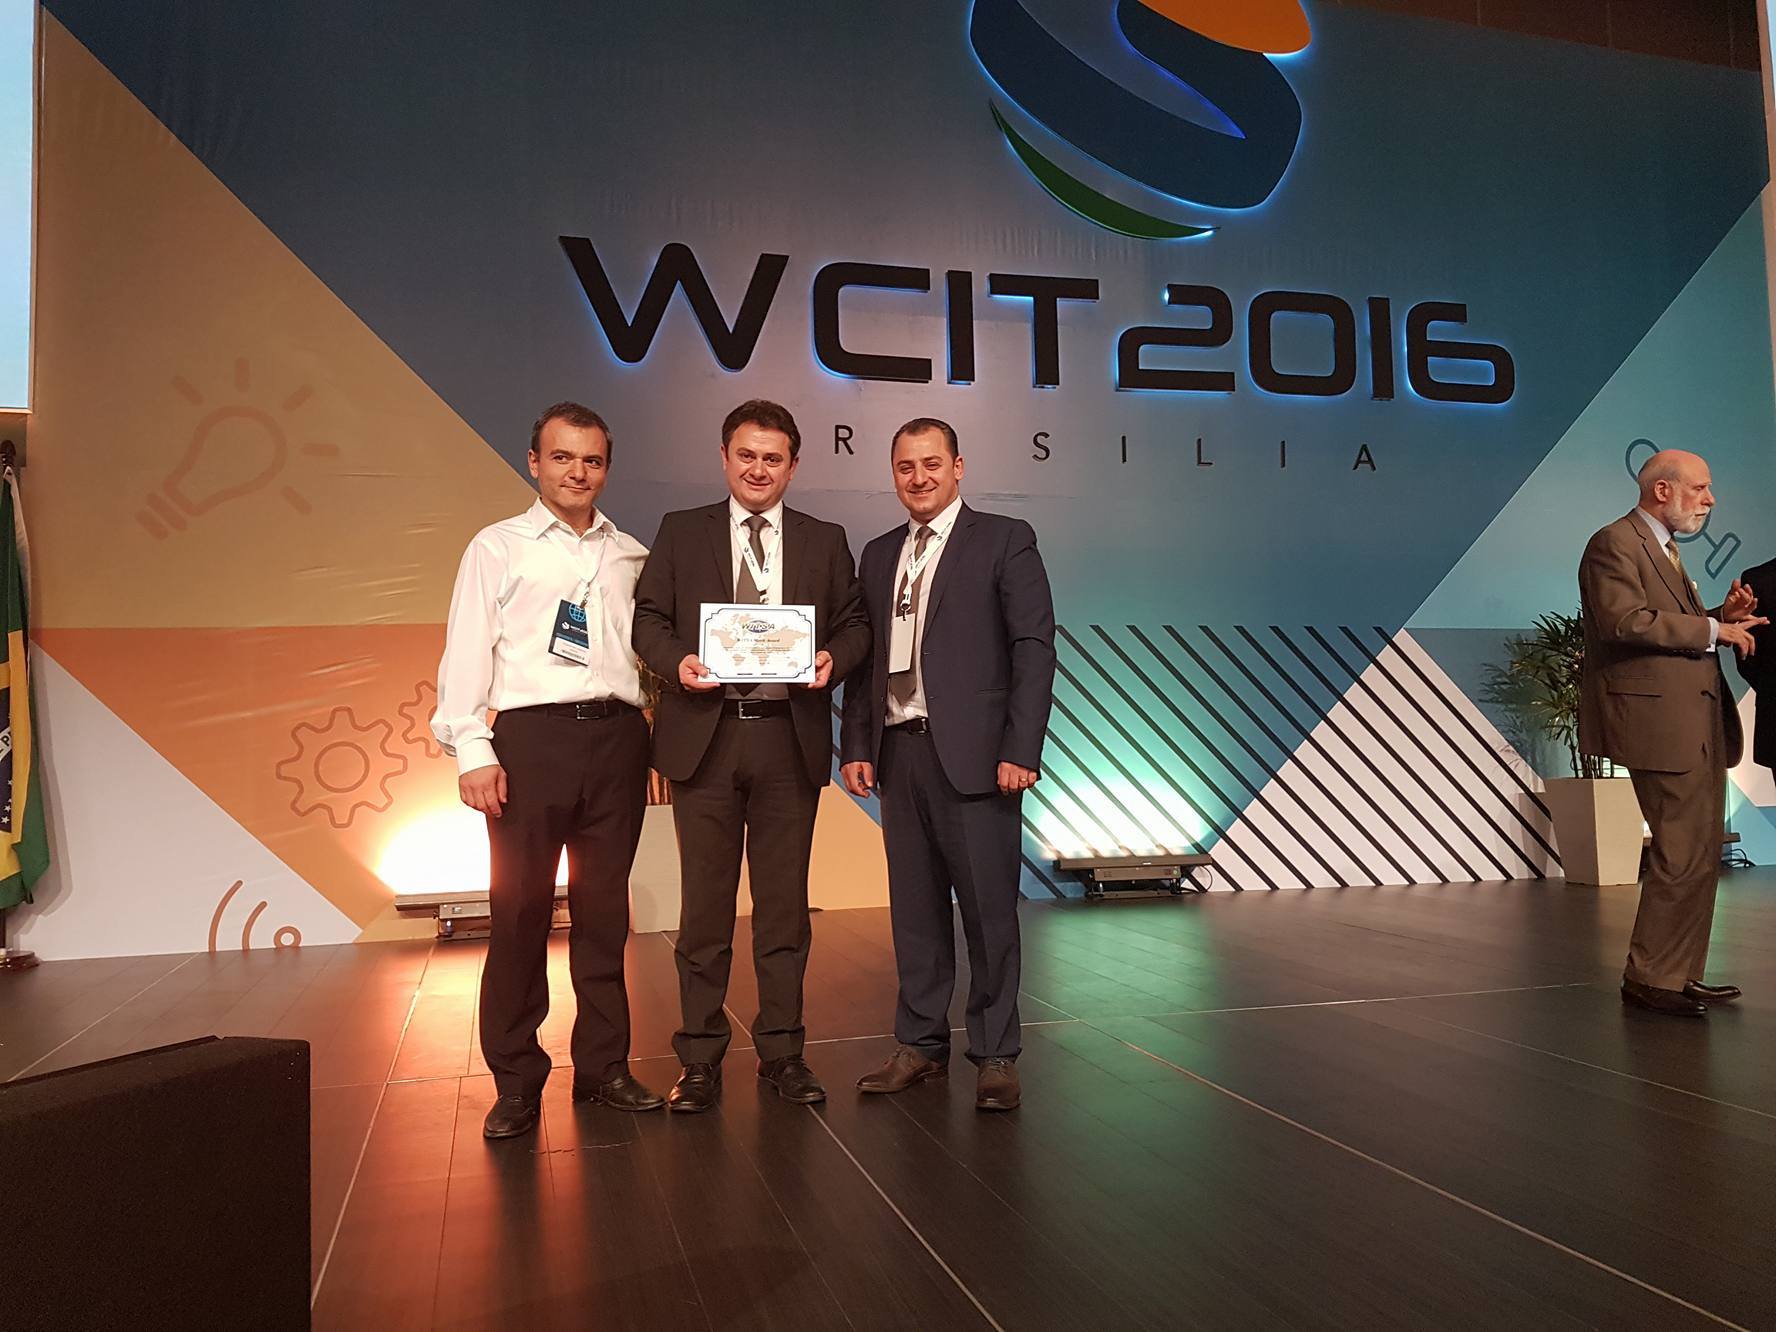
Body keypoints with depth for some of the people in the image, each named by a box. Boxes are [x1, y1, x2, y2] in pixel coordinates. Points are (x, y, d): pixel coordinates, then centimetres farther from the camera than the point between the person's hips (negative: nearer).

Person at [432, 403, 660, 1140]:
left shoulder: (631, 555, 15)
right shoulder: (497, 547, 6)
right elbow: (466, 654, 1)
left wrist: (655, 741, 3)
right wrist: (473, 751, -9)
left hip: (616, 736, 3)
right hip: (531, 735, -3)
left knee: (604, 910, 9)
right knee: (520, 909, 0)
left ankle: (604, 1066, 20)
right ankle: (516, 1081, 12)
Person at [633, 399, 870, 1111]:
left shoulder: (825, 541, 12)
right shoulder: (680, 532, 9)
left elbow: (855, 622, 12)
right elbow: (648, 617, 6)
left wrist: (833, 660, -9)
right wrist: (676, 660, -13)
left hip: (790, 739, 1)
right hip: (705, 736, -1)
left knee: (785, 904, 8)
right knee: (704, 906, 5)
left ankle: (782, 1052, 20)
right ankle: (700, 1059, 17)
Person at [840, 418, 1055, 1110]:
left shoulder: (1004, 539, 1)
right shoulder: (879, 555, 17)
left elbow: (1034, 649, -5)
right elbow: (866, 658, 17)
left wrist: (1020, 750, -13)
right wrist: (856, 745, 7)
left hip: (973, 752, -5)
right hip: (899, 752, 5)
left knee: (989, 909, 1)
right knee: (914, 908, 11)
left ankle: (996, 1055, 13)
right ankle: (920, 1044, 23)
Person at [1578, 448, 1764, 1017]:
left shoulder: (1665, 549, 24)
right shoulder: (1613, 545, -9)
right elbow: (1626, 621, -23)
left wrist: (1725, 616, 5)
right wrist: (1712, 629, -16)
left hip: (1698, 726, 11)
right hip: (1662, 723, -10)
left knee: (1701, 855, 12)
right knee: (1684, 855, -10)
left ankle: (1680, 974, 21)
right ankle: (1649, 978, 0)